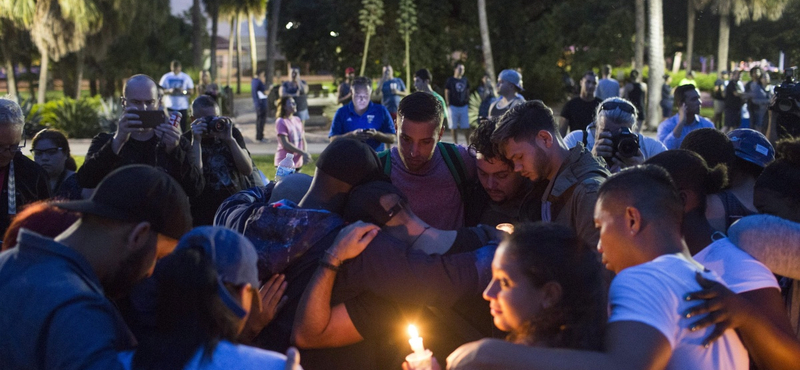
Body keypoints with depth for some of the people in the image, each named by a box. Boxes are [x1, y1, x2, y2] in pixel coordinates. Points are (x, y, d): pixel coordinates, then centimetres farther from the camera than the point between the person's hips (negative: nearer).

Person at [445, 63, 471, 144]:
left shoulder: (465, 80, 11)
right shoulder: (450, 80, -2)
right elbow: (447, 93, -1)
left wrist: (467, 103, 10)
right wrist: (448, 104, -6)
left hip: (464, 106, 4)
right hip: (453, 106, -4)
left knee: (466, 127, 2)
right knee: (454, 127, 1)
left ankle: (468, 143, 8)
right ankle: (455, 144, 9)